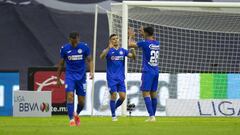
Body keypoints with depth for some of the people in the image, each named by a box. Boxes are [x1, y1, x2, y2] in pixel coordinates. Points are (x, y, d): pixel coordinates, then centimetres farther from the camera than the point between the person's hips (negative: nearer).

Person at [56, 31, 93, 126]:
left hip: (81, 76, 1)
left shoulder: (84, 47, -4)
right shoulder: (65, 48, -2)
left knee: (81, 101, 3)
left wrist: (91, 72, -12)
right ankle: (71, 119, -17)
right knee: (70, 95, -19)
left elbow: (89, 60, 5)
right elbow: (61, 64, 8)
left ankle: (76, 114, 33)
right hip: (70, 75, -1)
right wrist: (58, 78, 11)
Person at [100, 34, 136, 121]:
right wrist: (108, 48, -37)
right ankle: (113, 115, 2)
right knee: (113, 95, -11)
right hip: (111, 77, -4)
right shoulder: (108, 50, -2)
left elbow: (133, 56, 1)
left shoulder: (123, 51, 9)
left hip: (121, 78, 4)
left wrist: (132, 50, -20)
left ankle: (114, 108, 22)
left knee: (122, 96, -5)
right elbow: (102, 57, -22)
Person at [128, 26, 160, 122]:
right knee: (153, 94, 11)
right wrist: (143, 34, 42)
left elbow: (130, 45, -1)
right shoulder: (157, 44, 8)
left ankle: (151, 116, -17)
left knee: (146, 93, -7)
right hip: (156, 72, 7)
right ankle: (153, 116, 15)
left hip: (147, 72, -7)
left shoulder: (145, 43, -11)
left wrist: (131, 36, 17)